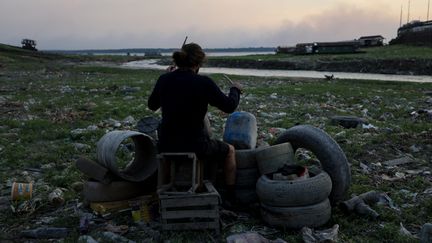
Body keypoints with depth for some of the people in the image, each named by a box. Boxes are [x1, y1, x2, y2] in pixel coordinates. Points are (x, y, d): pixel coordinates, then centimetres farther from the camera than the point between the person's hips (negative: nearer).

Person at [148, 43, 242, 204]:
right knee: (229, 150, 25)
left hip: (166, 146, 5)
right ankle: (232, 197, 37)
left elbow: (152, 105, 14)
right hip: (196, 147, -4)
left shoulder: (164, 79, -4)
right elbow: (229, 106, -5)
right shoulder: (203, 83, -16)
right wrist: (235, 90, 16)